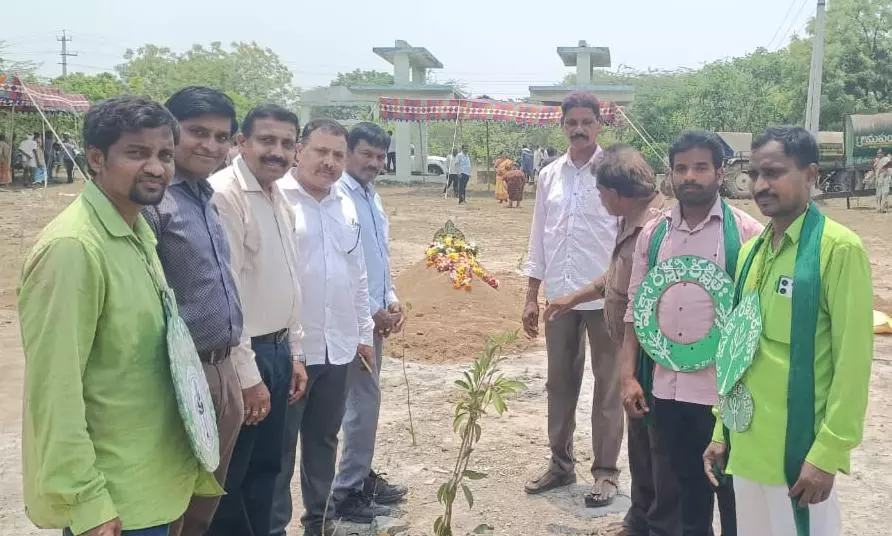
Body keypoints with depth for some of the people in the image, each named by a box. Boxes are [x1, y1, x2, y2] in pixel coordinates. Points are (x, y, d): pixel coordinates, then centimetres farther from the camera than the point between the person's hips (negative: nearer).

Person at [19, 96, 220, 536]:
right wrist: (85, 500, -20)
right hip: (112, 496, -8)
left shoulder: (140, 232, 6)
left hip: (154, 477, 9)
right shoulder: (72, 247, -21)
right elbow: (55, 389, -22)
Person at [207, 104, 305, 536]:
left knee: (265, 468, 19)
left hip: (277, 351, 9)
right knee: (228, 477, 7)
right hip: (243, 358, -9)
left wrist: (294, 353, 15)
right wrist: (247, 374, -17)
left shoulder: (280, 200, 10)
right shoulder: (224, 195, -17)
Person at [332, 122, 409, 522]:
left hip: (375, 315, 9)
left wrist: (391, 300, 5)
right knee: (364, 401, -5)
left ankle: (362, 477, 28)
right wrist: (372, 311, -14)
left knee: (365, 399, 16)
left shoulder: (373, 197, 12)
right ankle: (347, 490, 8)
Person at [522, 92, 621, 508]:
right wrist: (531, 297, 8)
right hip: (559, 297, 5)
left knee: (608, 388, 7)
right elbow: (538, 239, 10)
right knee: (560, 384, 14)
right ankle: (561, 462, 29)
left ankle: (605, 470, 20)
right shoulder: (550, 175, 7)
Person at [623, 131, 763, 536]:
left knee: (733, 494, 11)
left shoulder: (746, 233, -7)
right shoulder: (652, 234, 6)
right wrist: (629, 376, 4)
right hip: (665, 389, 4)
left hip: (725, 391, -4)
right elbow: (635, 309, 9)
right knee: (681, 492, 19)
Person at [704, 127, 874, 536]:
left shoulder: (839, 248, -12)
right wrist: (722, 429, 13)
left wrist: (827, 453, -15)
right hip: (747, 443, 6)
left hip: (800, 447, -6)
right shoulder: (750, 251, 7)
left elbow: (853, 362, -14)